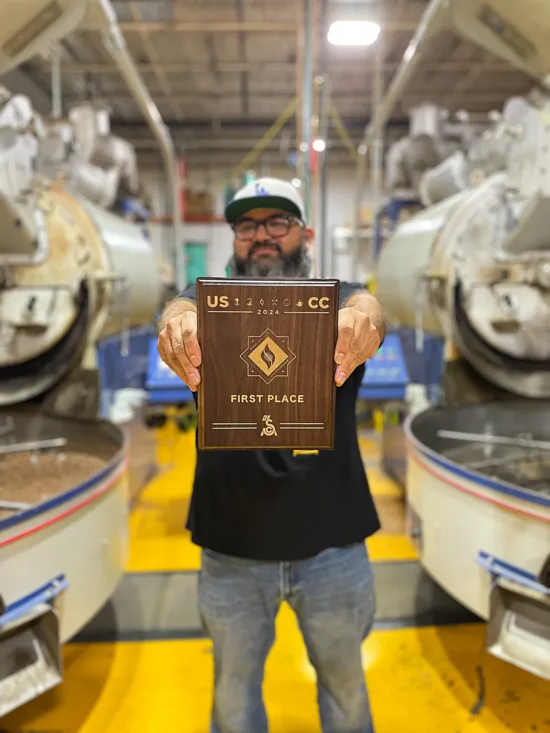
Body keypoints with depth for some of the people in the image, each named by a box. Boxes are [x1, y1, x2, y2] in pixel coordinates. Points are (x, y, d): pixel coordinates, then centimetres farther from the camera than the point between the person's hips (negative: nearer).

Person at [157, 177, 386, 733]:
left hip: (332, 541, 0)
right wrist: (178, 322, -49)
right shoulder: (211, 300, -1)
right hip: (231, 545, 1)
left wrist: (361, 318, -50)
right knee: (233, 687, 20)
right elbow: (184, 310, -24)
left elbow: (366, 304, -25)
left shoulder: (334, 299, -2)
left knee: (344, 680, 21)